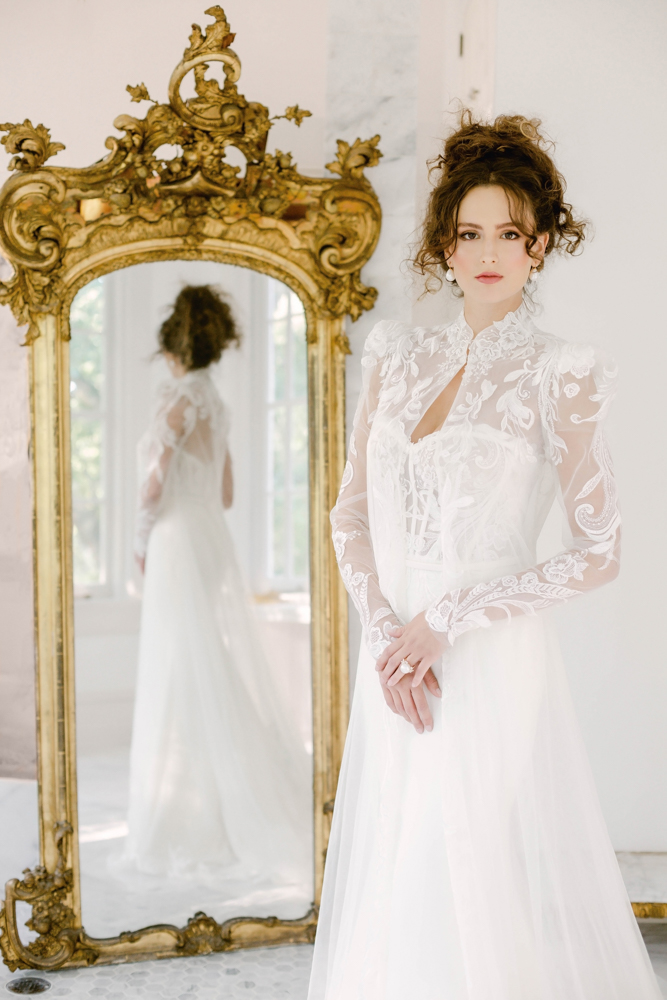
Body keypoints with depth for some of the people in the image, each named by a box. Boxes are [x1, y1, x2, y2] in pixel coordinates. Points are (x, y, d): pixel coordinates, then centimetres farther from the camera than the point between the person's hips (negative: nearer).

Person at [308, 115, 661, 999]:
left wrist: (445, 621, -13)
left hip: (493, 668, -4)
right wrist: (385, 632, -7)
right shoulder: (401, 358, 8)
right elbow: (353, 513, 9)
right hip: (395, 667, 5)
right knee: (391, 888, 14)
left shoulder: (555, 377, -6)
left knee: (486, 891, 3)